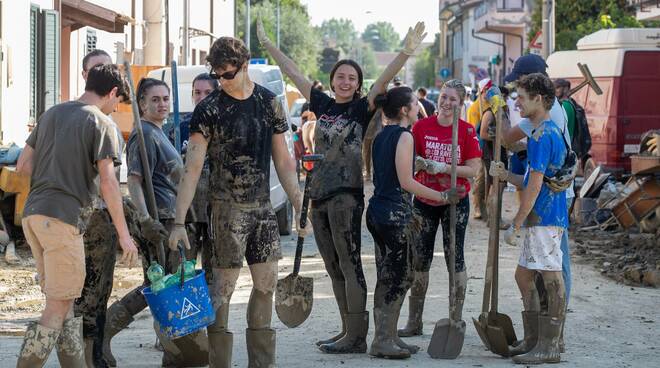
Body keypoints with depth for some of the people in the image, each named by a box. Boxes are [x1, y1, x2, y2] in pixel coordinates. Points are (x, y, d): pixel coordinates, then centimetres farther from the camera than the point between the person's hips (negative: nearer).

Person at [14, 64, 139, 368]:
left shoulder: (52, 113, 18)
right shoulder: (101, 123, -4)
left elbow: (23, 166, 18)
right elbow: (107, 181, -11)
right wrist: (124, 234, -7)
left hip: (32, 214, 8)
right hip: (62, 217, -8)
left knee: (63, 301, 13)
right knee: (58, 307, -4)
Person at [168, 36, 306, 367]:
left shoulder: (269, 103, 6)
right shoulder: (208, 110, -7)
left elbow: (283, 161, 12)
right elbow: (192, 169, -10)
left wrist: (299, 208, 8)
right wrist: (179, 222, -16)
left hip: (262, 205, 5)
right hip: (228, 206, -5)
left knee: (267, 283, 7)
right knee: (223, 285, -5)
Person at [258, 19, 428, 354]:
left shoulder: (362, 108, -3)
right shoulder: (322, 105, 12)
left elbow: (383, 81, -18)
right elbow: (292, 72, 19)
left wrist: (406, 52, -32)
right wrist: (267, 45, 24)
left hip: (346, 195, -7)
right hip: (319, 195, 7)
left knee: (349, 265, -7)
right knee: (333, 268, 10)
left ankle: (357, 336, -6)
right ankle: (347, 331, 18)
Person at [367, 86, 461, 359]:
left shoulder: (381, 136, 15)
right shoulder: (404, 136, -12)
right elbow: (405, 181, -16)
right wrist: (441, 196, -10)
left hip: (377, 211, 9)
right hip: (395, 214, -9)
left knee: (387, 277, 13)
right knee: (400, 277, -4)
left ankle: (386, 337, 17)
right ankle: (383, 341, -5)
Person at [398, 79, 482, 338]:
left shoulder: (466, 130, -5)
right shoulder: (421, 127, 0)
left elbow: (474, 169, -10)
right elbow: (410, 163, 5)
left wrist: (443, 167, -20)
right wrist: (419, 163, -18)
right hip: (424, 200, 2)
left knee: (455, 258, 2)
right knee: (419, 260, 4)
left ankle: (456, 320, 9)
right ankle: (414, 322, 11)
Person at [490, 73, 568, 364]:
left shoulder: (542, 135, -15)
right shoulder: (550, 131, 17)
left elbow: (535, 186, -19)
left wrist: (515, 225, -15)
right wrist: (506, 176, 7)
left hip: (544, 219, -11)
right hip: (540, 220, 11)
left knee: (552, 280, -6)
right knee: (524, 275, 15)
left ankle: (549, 347, -2)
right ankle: (533, 340, 21)